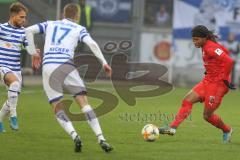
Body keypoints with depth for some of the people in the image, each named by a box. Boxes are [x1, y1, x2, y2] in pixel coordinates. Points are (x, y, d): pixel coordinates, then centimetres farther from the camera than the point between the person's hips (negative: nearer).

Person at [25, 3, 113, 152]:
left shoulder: (50, 24, 22)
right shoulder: (79, 29, 14)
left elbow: (29, 31, 12)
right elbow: (91, 43, -4)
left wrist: (33, 53, 16)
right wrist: (104, 62, -3)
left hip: (48, 67, 2)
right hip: (66, 66, -2)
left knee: (58, 109, 6)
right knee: (84, 103, -1)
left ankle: (74, 135, -19)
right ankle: (101, 139, -12)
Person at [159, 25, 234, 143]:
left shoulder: (211, 48, -19)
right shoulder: (205, 47, 10)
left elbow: (228, 61, -27)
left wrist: (224, 79, -18)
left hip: (217, 84, -9)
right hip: (207, 81, 9)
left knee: (207, 115, -1)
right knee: (187, 100, -4)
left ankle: (227, 130, 24)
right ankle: (173, 128, -11)